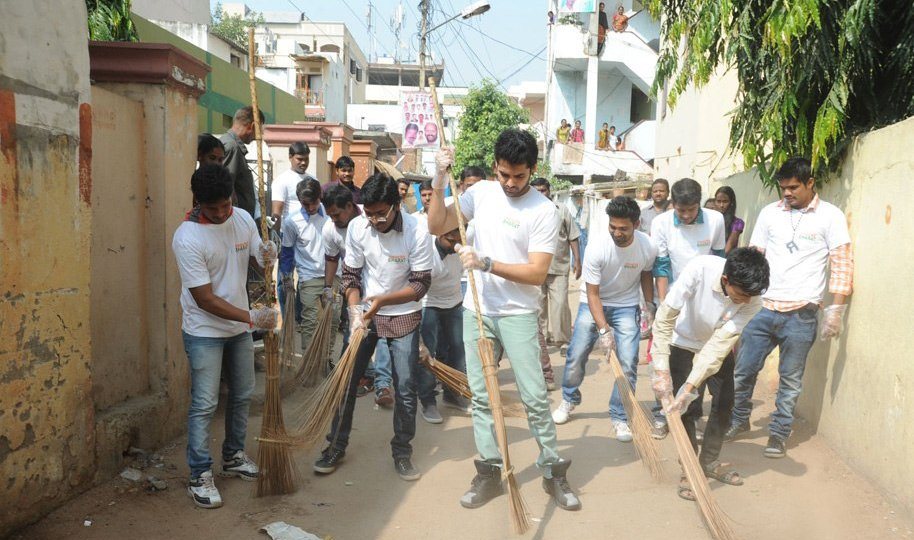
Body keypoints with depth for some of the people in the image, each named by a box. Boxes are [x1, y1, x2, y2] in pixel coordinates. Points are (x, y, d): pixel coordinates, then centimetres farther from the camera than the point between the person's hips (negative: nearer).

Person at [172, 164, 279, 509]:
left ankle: (234, 457, 35)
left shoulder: (243, 219, -5)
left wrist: (268, 256, -18)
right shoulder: (187, 238, -23)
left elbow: (260, 259, 7)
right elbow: (205, 299, -23)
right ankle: (200, 476, 10)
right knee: (205, 403, -3)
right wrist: (251, 317, -27)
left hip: (239, 328, 7)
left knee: (242, 395, 17)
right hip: (204, 332, -6)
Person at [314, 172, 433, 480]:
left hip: (403, 316, -2)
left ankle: (402, 452, 21)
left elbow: (421, 283, -16)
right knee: (346, 381, 6)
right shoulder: (357, 227, -12)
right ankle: (336, 446, 23)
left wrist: (383, 299, -28)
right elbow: (351, 275, -3)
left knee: (405, 389, 1)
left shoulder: (417, 231, -20)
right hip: (365, 313, 2)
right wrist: (356, 310, -18)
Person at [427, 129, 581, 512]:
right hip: (476, 311, 4)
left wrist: (487, 264, -24)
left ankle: (553, 472, 17)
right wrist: (439, 183, -12)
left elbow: (537, 272, -16)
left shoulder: (544, 211, -10)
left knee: (535, 397, 0)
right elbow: (437, 227, 0)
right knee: (481, 396, 9)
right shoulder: (481, 193, 2)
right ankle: (489, 472, 21)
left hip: (518, 315, -3)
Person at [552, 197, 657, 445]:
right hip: (593, 304, -1)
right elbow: (593, 294, -23)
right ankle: (569, 400, 31)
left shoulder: (648, 247, -19)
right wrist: (603, 330, -30)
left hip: (626, 306, 1)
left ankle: (620, 418, 9)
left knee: (627, 364, -7)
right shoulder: (596, 249, -28)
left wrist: (650, 305, 3)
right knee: (576, 357, 3)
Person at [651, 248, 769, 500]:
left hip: (719, 348, 3)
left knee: (724, 404, 7)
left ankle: (709, 462, 28)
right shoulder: (699, 269, -38)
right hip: (684, 345, -3)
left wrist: (690, 387, -38)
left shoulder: (753, 302, -29)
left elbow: (719, 345, -31)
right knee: (689, 409, -6)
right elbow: (664, 318, -34)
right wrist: (662, 370, -37)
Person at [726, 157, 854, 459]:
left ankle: (779, 434, 23)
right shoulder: (769, 213, 8)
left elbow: (842, 266, -3)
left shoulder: (830, 216, -1)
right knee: (743, 370, 8)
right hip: (762, 309, 3)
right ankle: (739, 420, 30)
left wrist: (836, 310, -8)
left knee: (790, 380, 8)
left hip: (800, 313, -3)